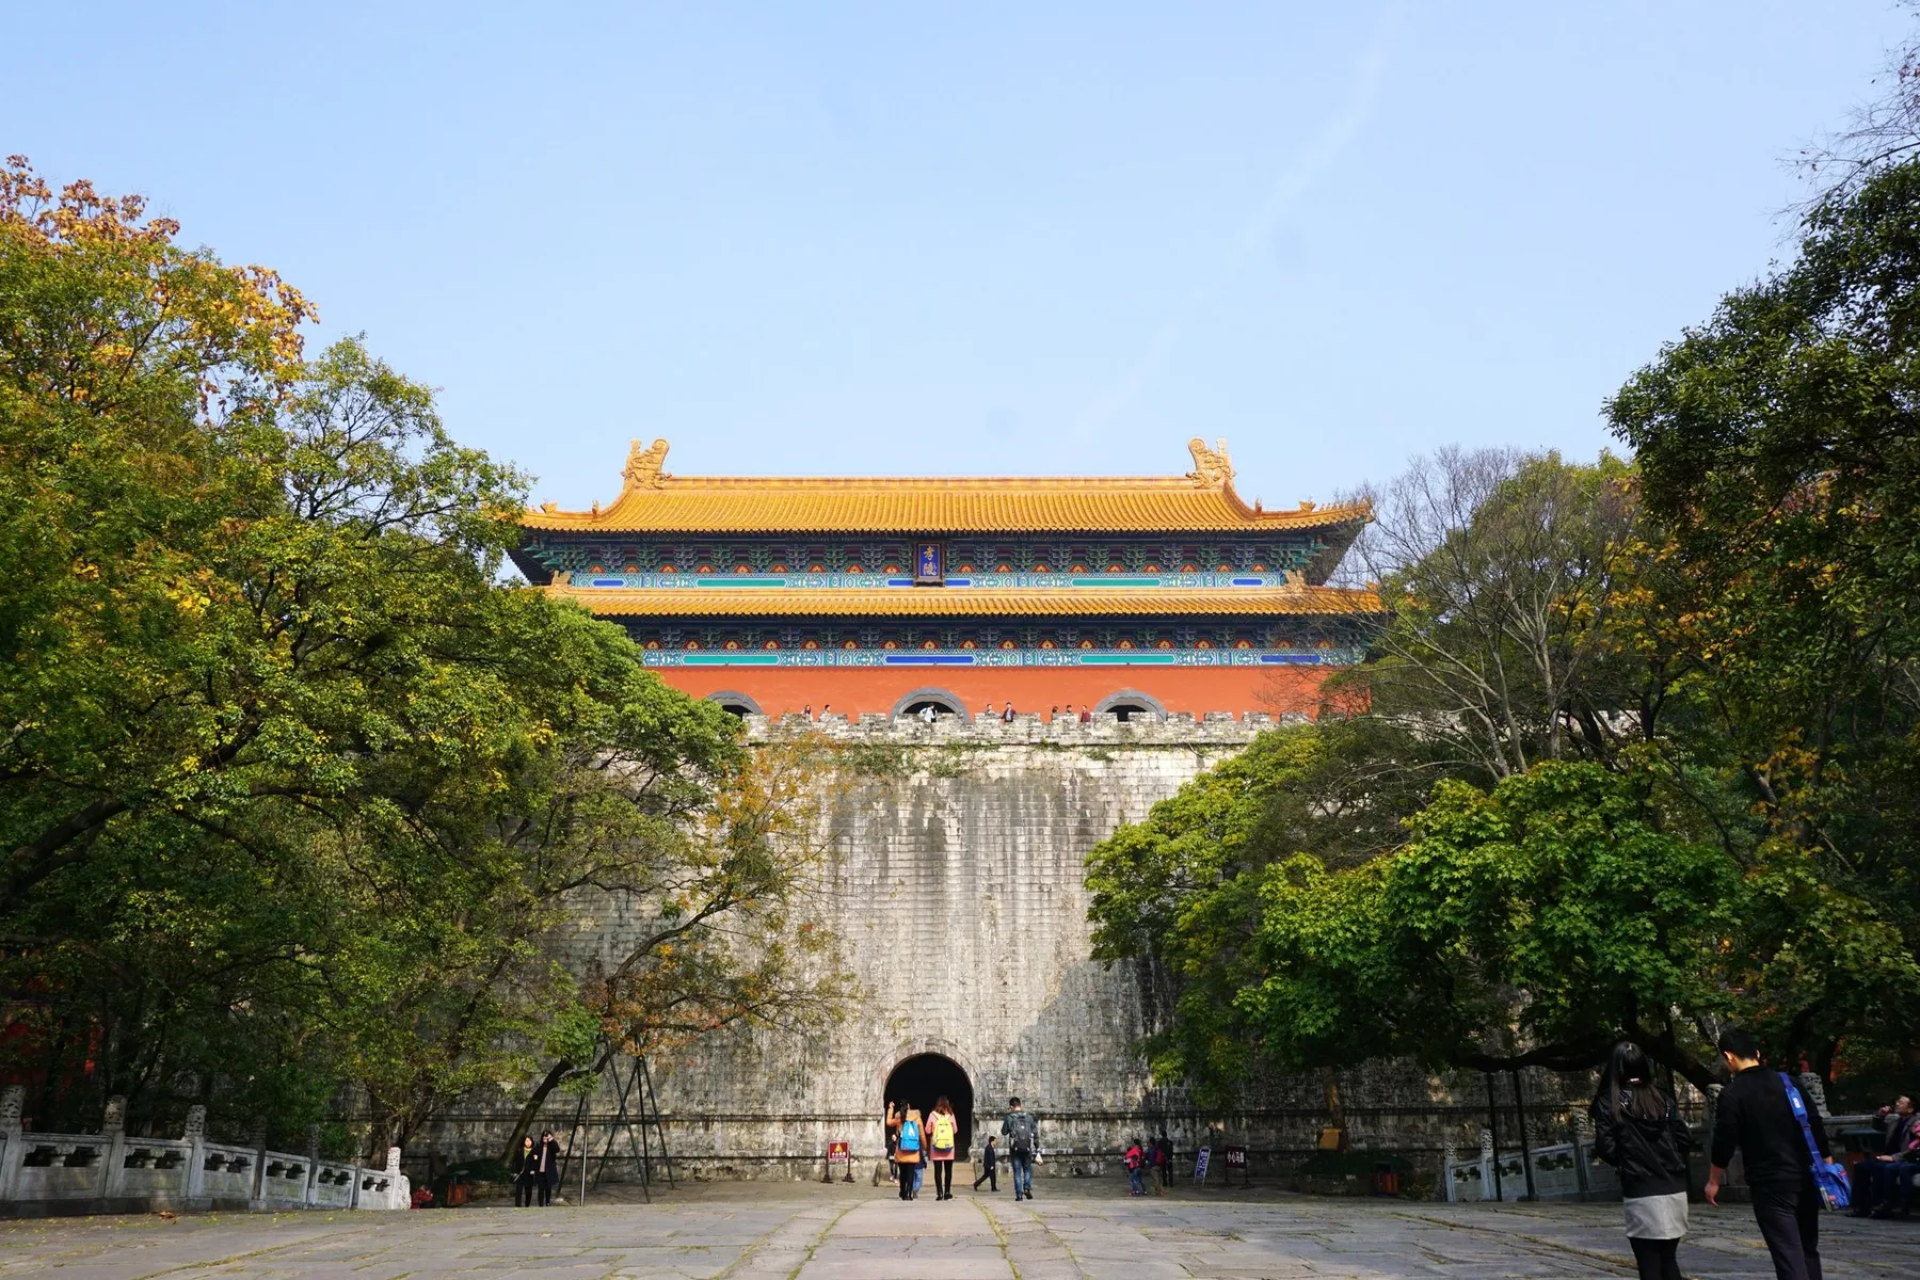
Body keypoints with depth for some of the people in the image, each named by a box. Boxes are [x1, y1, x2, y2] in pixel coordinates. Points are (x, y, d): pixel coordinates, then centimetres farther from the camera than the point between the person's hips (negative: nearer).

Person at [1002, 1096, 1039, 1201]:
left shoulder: (1009, 1118, -3)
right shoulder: (1029, 1117, 3)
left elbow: (1004, 1132, 7)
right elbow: (1035, 1133, 3)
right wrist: (1037, 1148, 7)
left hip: (1015, 1148, -1)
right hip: (1027, 1148, 1)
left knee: (1017, 1171, 5)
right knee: (1027, 1169, 16)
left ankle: (1019, 1194, 0)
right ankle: (1027, 1188, -5)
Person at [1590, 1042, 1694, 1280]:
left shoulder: (1608, 1103, -5)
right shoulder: (1663, 1098, 6)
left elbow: (1606, 1149, -9)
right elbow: (1686, 1139, 4)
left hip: (1641, 1193, -4)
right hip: (1675, 1189, 5)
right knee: (1669, 1260, 18)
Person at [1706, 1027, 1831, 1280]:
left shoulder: (1732, 1095, -9)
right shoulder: (1789, 1082, 6)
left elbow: (1724, 1143, -8)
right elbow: (1816, 1126, 8)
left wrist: (1713, 1181, 5)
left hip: (1770, 1183, -6)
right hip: (1805, 1178, 6)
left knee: (1788, 1255, -6)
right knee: (1808, 1249, 20)